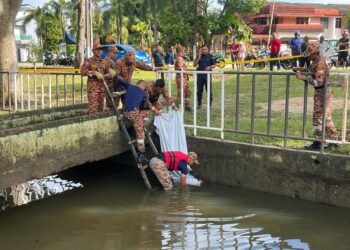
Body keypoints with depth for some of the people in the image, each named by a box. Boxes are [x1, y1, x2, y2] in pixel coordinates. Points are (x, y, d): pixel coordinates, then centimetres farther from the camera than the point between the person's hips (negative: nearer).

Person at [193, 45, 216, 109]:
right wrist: (199, 57, -8)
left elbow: (214, 65, 7)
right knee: (199, 90, 6)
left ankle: (210, 104, 8)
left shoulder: (210, 56, 4)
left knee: (209, 90, -3)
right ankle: (199, 104, 16)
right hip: (200, 75, 2)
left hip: (207, 74, -2)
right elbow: (194, 65, 1)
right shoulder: (199, 56, 8)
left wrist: (210, 67, -15)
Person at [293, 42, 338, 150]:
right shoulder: (316, 61, 6)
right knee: (326, 117, 17)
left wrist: (303, 77, -27)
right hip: (324, 92, 10)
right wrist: (300, 69, 12)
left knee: (318, 117, -4)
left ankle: (318, 143, 3)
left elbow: (319, 82, -29)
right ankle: (334, 140, 25)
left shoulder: (320, 64, -24)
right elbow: (312, 70, 26)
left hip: (322, 93, -10)